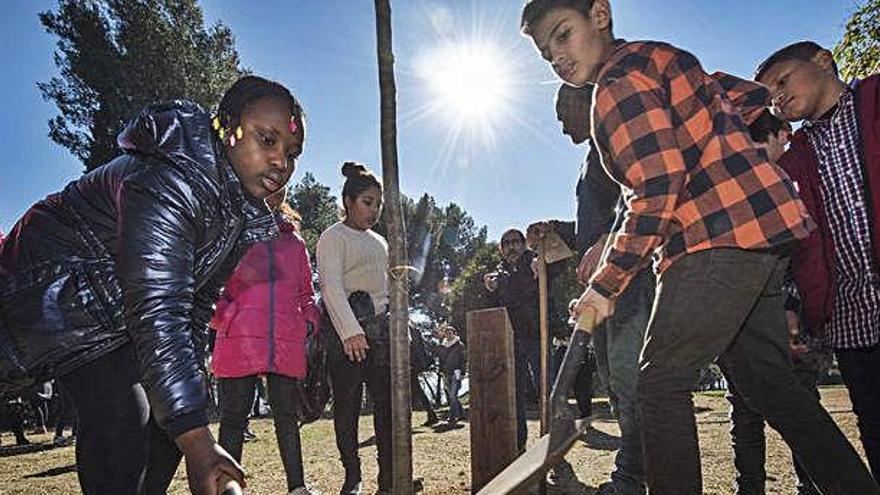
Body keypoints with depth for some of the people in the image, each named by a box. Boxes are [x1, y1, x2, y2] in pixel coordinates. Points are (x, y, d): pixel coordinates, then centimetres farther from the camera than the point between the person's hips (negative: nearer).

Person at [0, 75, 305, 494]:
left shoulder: (245, 210, -5)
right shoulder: (168, 182, -35)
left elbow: (198, 301, 5)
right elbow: (156, 314, -43)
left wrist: (190, 377, 6)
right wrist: (197, 442, -46)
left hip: (117, 310, 9)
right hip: (57, 292, -9)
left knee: (173, 411, 6)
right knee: (121, 421, -23)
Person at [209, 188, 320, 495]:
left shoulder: (295, 242, 20)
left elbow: (306, 290, 24)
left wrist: (310, 320, 9)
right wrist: (222, 316, -10)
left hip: (286, 341, 3)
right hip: (240, 339, -3)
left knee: (287, 416, 10)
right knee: (234, 418, 3)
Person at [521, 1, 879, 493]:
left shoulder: (618, 80, -9)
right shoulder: (659, 58, 21)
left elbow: (657, 191, -17)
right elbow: (755, 97, 28)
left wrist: (606, 285, -10)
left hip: (721, 237, -10)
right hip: (765, 230, 10)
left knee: (661, 385, -5)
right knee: (769, 382, 16)